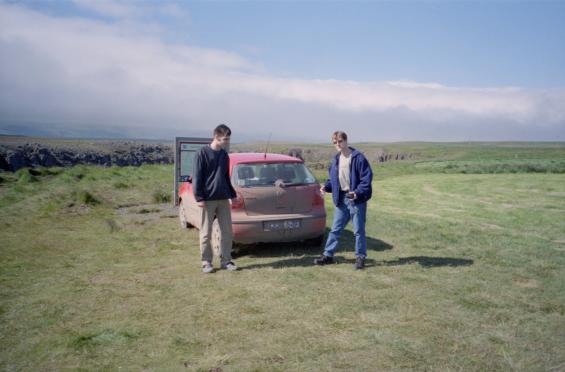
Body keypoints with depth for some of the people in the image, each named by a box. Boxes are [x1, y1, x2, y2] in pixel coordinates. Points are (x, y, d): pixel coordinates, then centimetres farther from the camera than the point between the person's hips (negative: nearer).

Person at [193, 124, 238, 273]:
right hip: (208, 200, -6)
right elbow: (197, 177, -8)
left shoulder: (224, 155, 12)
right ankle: (206, 262, 13)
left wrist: (232, 195, 18)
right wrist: (199, 198, -13)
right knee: (206, 233, 2)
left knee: (227, 231, 6)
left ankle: (226, 260, 17)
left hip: (223, 199, 6)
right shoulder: (202, 153, -6)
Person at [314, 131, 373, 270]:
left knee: (358, 230, 5)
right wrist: (326, 186, -1)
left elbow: (367, 178, -16)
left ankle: (360, 257, 18)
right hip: (341, 199, 6)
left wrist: (358, 192, -27)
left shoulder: (358, 158, -13)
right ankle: (328, 255, 20)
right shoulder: (336, 159, 9)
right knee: (335, 229, 12)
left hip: (356, 199, -6)